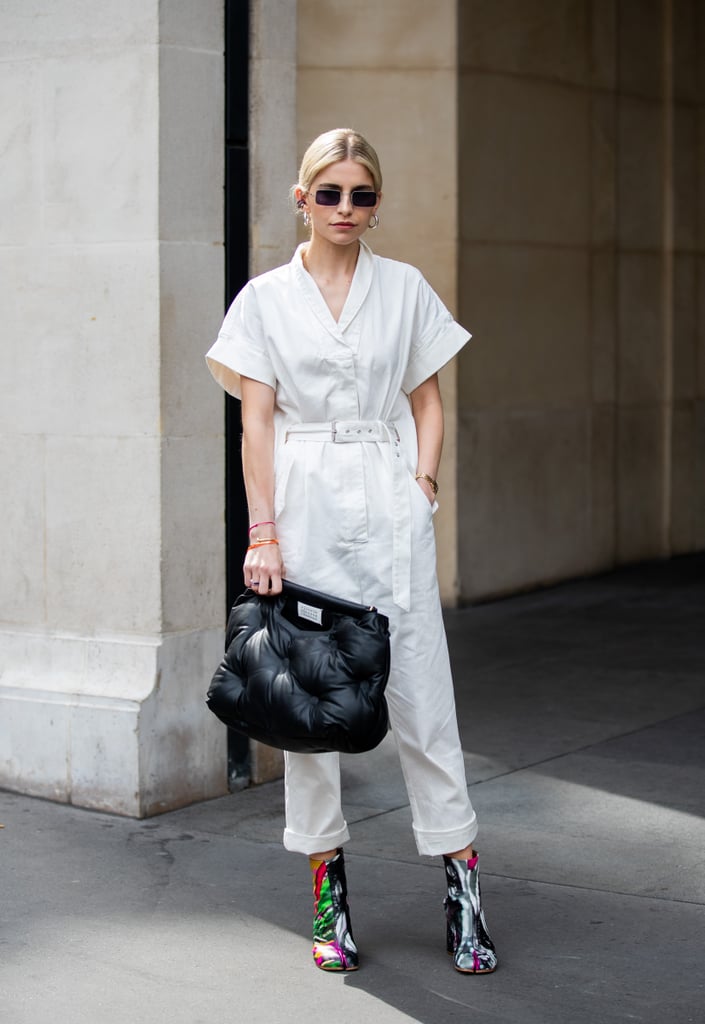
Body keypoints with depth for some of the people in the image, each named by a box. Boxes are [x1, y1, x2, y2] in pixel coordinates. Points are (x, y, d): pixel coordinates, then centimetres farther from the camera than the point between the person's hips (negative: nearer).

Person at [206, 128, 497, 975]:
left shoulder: (406, 290, 8)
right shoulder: (266, 299, 5)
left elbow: (427, 402, 12)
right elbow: (257, 420, 1)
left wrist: (423, 484, -2)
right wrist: (263, 534, -6)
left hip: (392, 507, 1)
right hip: (305, 506, 0)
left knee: (422, 691, -2)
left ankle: (462, 886, 5)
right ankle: (327, 889, 13)